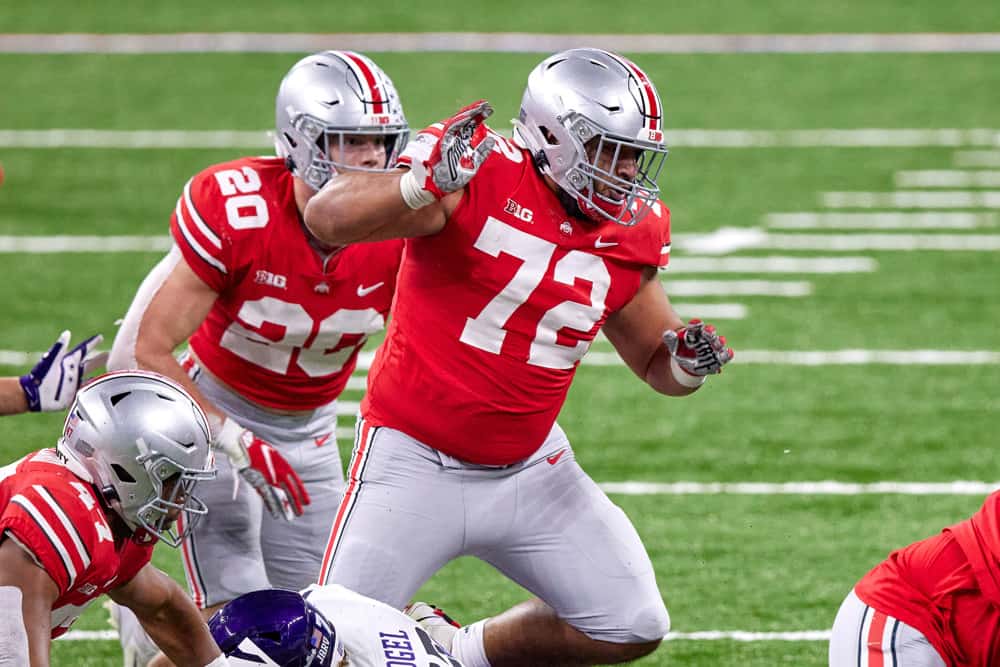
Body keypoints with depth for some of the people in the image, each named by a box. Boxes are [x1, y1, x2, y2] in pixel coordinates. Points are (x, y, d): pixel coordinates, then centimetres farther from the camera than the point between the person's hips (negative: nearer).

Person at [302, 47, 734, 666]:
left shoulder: (630, 235, 0)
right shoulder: (480, 180, -18)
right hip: (417, 462, -6)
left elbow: (656, 363, 13)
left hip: (532, 467, 6)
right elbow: (328, 218, -29)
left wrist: (687, 361, -11)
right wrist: (427, 182, -44)